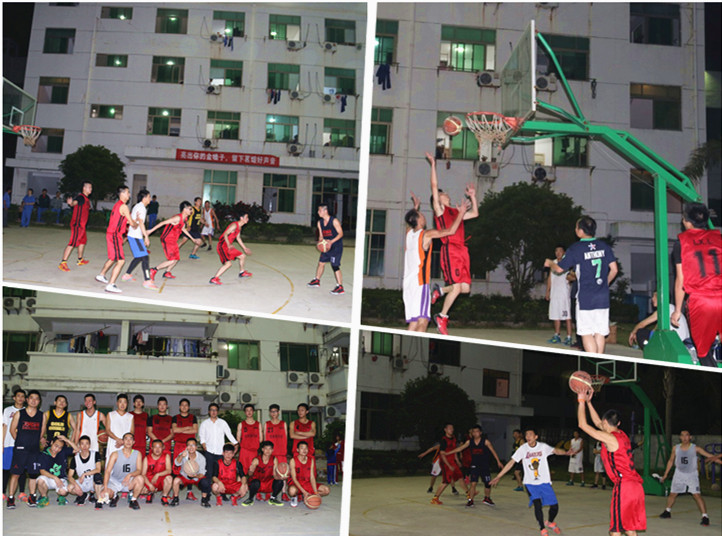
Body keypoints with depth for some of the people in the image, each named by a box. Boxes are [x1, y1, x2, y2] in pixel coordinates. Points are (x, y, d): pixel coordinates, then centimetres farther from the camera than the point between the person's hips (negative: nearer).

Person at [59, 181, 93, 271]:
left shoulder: (86, 198, 13)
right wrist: (71, 203, -61)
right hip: (77, 224, -10)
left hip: (82, 225, 10)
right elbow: (75, 202, -39)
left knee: (83, 241, 22)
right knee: (72, 243, -11)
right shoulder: (81, 197, -16)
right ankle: (63, 263, -10)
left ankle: (80, 260, 38)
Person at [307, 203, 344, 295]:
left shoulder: (334, 221, -17)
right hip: (327, 246, 8)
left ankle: (340, 287, -8)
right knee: (321, 262, 16)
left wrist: (331, 242, -26)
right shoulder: (319, 222, 4)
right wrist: (323, 241, -10)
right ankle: (317, 281, 36)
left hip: (336, 246, -8)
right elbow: (321, 235, 11)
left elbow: (340, 233, -16)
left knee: (335, 265, -12)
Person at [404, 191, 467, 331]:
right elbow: (451, 230, -5)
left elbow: (411, 222, 39)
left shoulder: (409, 232, 14)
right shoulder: (427, 234, -5)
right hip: (420, 282, -8)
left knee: (413, 322, 8)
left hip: (408, 282, 8)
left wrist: (415, 206, 51)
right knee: (423, 320, -14)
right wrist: (461, 213, 7)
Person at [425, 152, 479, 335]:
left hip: (461, 250, 7)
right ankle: (442, 317, 3)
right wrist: (433, 165, -2)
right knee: (457, 287, -12)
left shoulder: (455, 212, 26)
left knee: (465, 288, -1)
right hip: (450, 249, -7)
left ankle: (440, 291, 24)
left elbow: (475, 213, 37)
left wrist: (472, 196, 33)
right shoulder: (439, 209, 7)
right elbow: (434, 187, -2)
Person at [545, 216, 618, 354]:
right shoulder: (604, 246, 6)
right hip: (603, 297, 5)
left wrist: (549, 263, 22)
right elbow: (614, 269, 5)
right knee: (600, 332, 11)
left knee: (587, 333, 0)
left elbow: (559, 269, 1)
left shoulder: (575, 249, -7)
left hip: (585, 297, -4)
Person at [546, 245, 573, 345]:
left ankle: (569, 338, -8)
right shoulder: (553, 263, 16)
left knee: (567, 316, -8)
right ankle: (557, 336, 18)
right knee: (555, 315, 10)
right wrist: (547, 291, 17)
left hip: (564, 292, -6)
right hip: (554, 292, 6)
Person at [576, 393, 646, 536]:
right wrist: (588, 402, 30)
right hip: (635, 485, 9)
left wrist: (581, 401, 2)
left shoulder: (609, 438, -11)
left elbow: (583, 425, -8)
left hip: (624, 486, -9)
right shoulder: (621, 435, 14)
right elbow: (597, 423, 29)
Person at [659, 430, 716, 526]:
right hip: (679, 474, 4)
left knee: (697, 495, -17)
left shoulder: (695, 448, -15)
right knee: (672, 493, 13)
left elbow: (709, 456, -22)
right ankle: (667, 512, 34)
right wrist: (666, 474, 11)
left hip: (692, 475, -3)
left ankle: (705, 516, -11)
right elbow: (671, 461, 8)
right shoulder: (675, 448, -5)